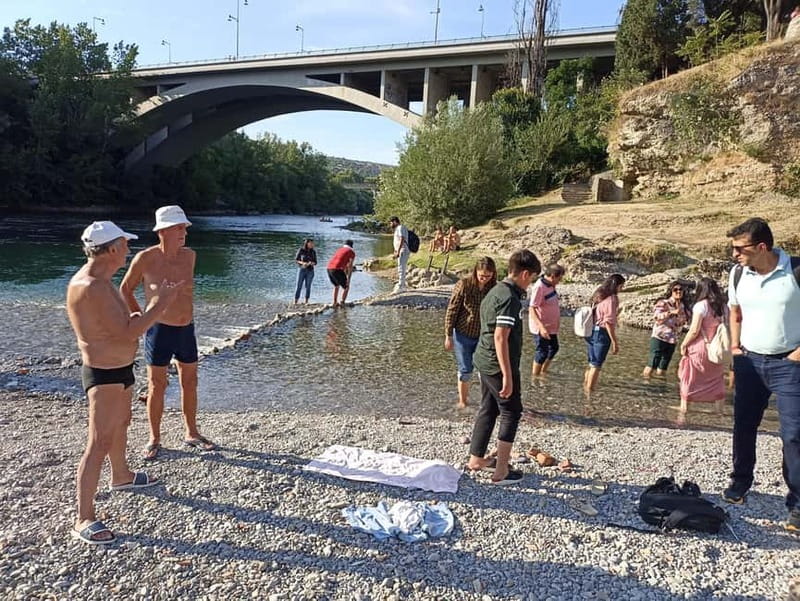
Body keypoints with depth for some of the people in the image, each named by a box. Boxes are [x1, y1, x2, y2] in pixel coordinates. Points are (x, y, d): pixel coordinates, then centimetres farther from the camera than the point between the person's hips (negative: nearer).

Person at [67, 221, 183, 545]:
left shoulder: (101, 281, 6)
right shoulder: (91, 288, -28)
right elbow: (127, 332, -28)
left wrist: (155, 303, 8)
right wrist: (159, 304, -19)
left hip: (120, 368, 11)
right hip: (104, 375, -11)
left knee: (121, 423, 28)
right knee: (100, 442, -8)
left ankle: (121, 476, 51)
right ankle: (84, 519, -1)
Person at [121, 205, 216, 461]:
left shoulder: (189, 255, 1)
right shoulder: (145, 259, -12)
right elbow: (125, 290, 3)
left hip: (187, 329, 4)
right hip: (159, 330, -4)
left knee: (190, 383, 12)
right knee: (156, 387, 4)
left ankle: (191, 433, 27)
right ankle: (154, 439, 18)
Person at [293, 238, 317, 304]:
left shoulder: (313, 252, 1)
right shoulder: (301, 250, -5)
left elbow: (315, 262, 5)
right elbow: (296, 260, -2)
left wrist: (311, 263, -18)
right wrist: (302, 263, -20)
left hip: (310, 271, 2)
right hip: (301, 270, -2)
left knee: (308, 286, 3)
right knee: (299, 286, -3)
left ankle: (306, 301, 10)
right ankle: (295, 301, 1)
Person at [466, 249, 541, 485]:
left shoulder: (495, 291, 10)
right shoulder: (510, 298, -20)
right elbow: (500, 337, -25)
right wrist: (507, 375, -24)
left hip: (484, 360, 9)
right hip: (498, 364, -9)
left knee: (488, 409, 19)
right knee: (511, 413, 2)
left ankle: (476, 459, 30)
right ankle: (501, 471, 7)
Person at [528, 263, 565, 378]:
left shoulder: (550, 285, 4)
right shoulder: (539, 287, -24)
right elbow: (532, 309, -27)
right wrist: (541, 327, -34)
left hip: (551, 326, 9)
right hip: (541, 328, -9)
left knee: (554, 348, 21)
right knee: (542, 352, 2)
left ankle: (543, 371, 38)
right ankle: (535, 376, 19)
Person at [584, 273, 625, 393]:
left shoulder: (599, 295, 12)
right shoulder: (611, 298, -13)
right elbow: (609, 322, -17)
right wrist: (615, 342, -15)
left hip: (591, 332, 8)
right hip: (602, 334, -8)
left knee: (592, 363, 17)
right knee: (596, 365, -2)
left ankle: (585, 387, 23)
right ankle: (589, 391, 1)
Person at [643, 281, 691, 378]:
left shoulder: (683, 307, 12)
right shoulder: (663, 303, -5)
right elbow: (656, 315, -21)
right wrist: (672, 312, -33)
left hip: (672, 341, 6)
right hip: (659, 338, -5)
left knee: (662, 370, 9)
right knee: (652, 365, -12)